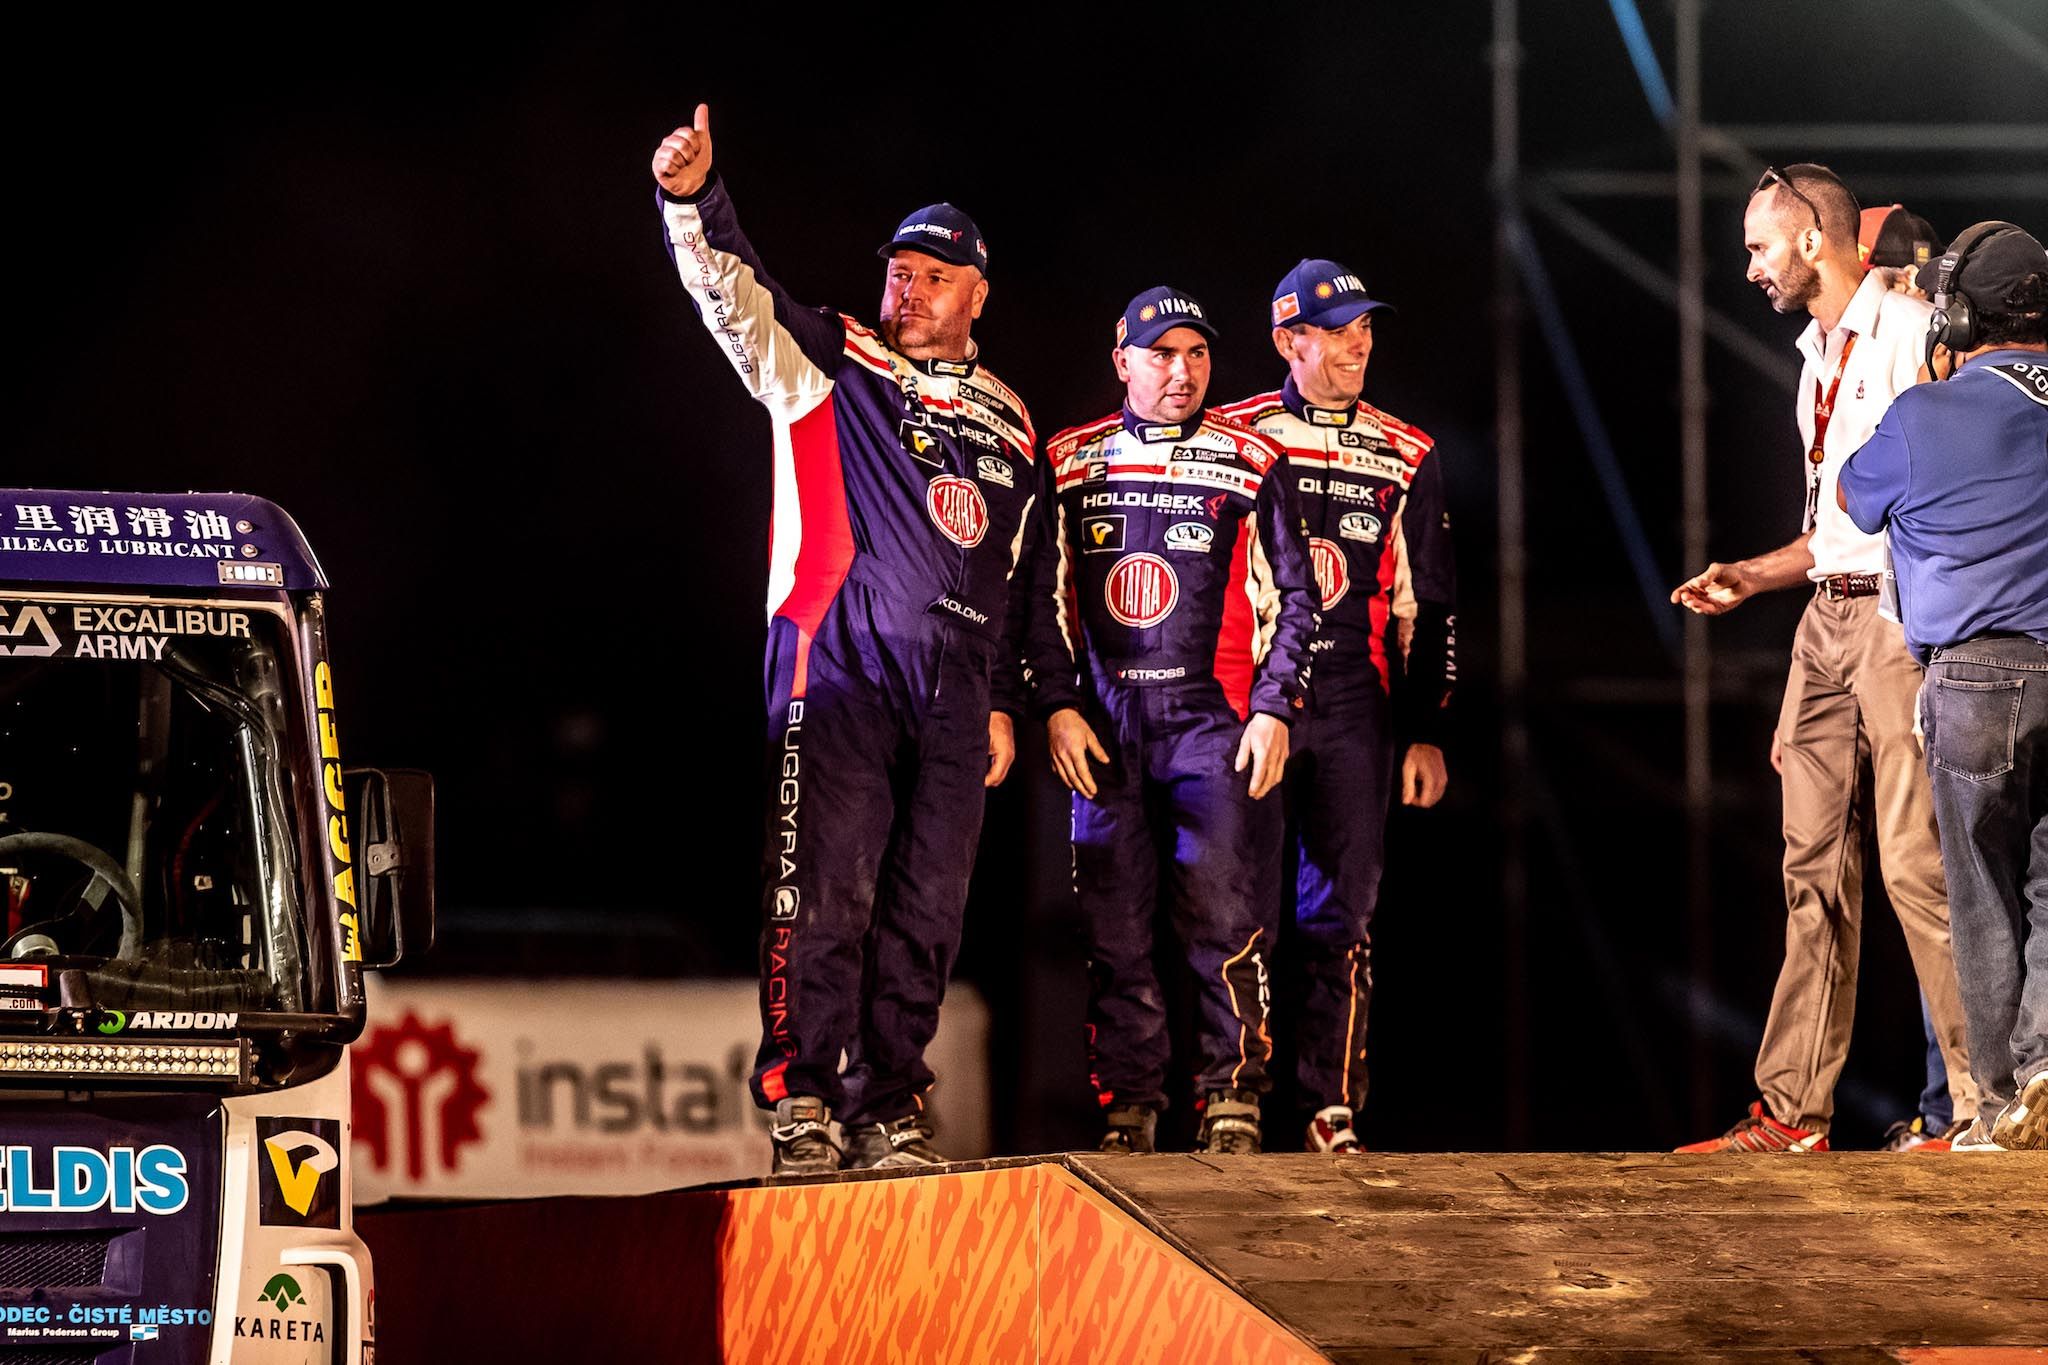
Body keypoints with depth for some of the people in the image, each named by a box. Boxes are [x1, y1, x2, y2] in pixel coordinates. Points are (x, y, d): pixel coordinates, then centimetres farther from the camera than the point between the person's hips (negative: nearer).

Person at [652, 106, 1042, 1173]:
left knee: (925, 913, 4)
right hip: (838, 671, -4)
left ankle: (886, 1106, 10)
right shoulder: (830, 366, 7)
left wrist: (1002, 704, 20)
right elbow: (735, 293, -8)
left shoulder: (1009, 428, 20)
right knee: (824, 895, -12)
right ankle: (799, 1102, -10)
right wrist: (694, 203, -26)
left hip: (952, 689, 5)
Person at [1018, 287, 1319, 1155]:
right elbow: (1042, 596, 11)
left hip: (1210, 716, -2)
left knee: (1223, 911, -12)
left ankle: (1233, 1095, -6)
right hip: (1102, 720, 2)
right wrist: (1057, 707, 1)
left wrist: (1273, 709, -1)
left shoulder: (1247, 464, 7)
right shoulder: (1071, 465, 11)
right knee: (1114, 923, 0)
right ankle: (1127, 1106, 6)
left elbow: (1291, 596, 8)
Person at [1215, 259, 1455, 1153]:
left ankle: (1332, 1109, 4)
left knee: (1338, 916, 0)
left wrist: (1426, 732, 7)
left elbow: (1427, 603, 12)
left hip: (1354, 710, 1)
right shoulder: (1233, 438, 5)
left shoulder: (1405, 458, 10)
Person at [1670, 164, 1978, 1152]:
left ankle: (1986, 1107, -8)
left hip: (1903, 616, -9)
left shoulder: (1910, 334, -9)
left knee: (1915, 861, -12)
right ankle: (1792, 1110, 11)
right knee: (1815, 863, 8)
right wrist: (1749, 579, 17)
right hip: (1827, 616, 9)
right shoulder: (1819, 355, 19)